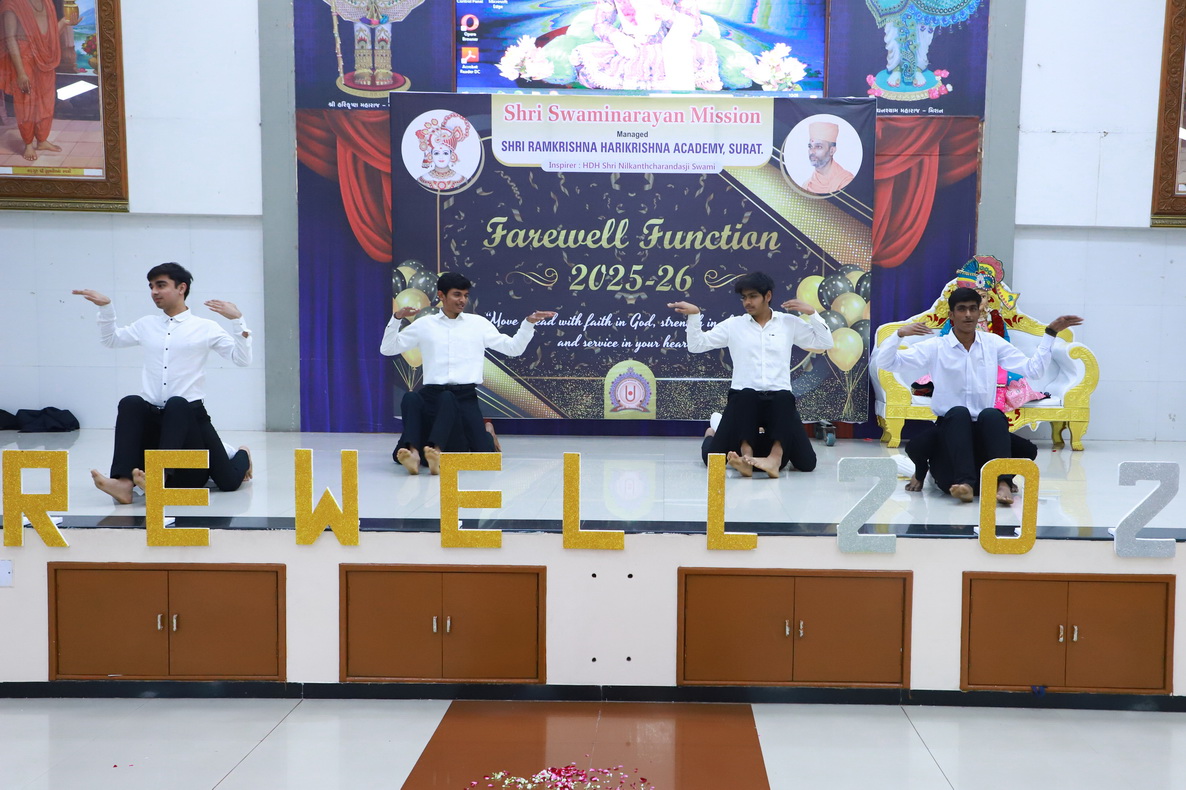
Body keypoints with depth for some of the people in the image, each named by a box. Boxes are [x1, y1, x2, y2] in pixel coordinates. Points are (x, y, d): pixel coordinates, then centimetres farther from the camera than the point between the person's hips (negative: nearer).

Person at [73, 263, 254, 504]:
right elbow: (110, 340, 30)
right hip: (151, 415, 3)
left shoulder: (206, 328, 3)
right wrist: (105, 307, 16)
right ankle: (123, 482, -40)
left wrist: (237, 320, -14)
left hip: (189, 414, -3)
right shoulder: (146, 325, 16)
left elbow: (242, 360, -3)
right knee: (131, 402, -33)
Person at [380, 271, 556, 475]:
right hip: (432, 394, -1)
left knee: (484, 451, -24)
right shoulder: (424, 324, 11)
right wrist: (396, 319, -2)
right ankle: (413, 452, -45)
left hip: (465, 395, 1)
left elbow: (514, 348, 13)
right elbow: (387, 349, 12)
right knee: (410, 398, -37)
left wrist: (528, 323, 0)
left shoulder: (478, 323, 12)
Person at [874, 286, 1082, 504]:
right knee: (958, 412, -34)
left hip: (987, 428, 1)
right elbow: (884, 363, -7)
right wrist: (899, 334, -23)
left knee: (991, 414, -31)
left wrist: (1050, 332, 4)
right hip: (950, 425, -1)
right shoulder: (935, 347, 0)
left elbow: (1033, 368, 7)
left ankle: (1002, 482, -43)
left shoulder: (993, 343, 9)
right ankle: (965, 483, -46)